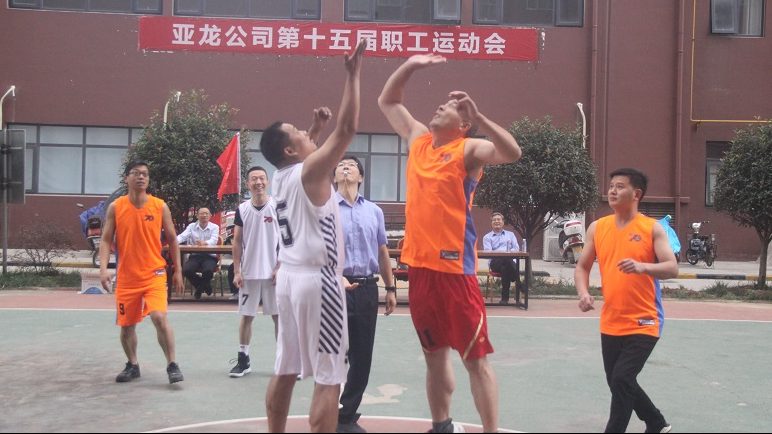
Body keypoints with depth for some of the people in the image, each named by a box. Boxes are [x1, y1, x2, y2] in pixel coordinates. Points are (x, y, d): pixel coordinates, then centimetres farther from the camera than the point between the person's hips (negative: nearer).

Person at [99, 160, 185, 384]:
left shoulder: (160, 206, -1)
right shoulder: (116, 207, 0)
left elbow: (172, 240, 6)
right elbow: (106, 240, 1)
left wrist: (178, 271, 3)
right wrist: (103, 268, -13)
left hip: (154, 274, -2)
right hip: (126, 276, 2)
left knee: (160, 317, -19)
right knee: (126, 324, 10)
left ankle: (172, 365, -9)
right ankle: (132, 365, 31)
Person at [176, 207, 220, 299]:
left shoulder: (214, 227, 5)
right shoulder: (192, 226, 12)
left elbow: (214, 240, -14)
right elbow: (183, 236, -4)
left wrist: (205, 243, -38)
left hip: (209, 256, -2)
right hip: (195, 256, 2)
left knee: (208, 270, -33)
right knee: (186, 270, -25)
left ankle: (200, 287, 6)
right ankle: (204, 286, 7)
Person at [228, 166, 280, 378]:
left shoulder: (278, 207, -3)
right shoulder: (242, 209, 4)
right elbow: (237, 242, 6)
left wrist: (280, 267, -10)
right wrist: (236, 271, -1)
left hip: (273, 272, -2)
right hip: (249, 272, 2)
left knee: (279, 315, 3)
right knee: (246, 316, 7)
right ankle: (243, 359, 16)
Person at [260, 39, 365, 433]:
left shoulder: (281, 178, 11)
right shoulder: (309, 173, -12)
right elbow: (347, 129, -18)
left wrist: (315, 127, 27)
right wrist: (353, 73, -15)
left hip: (290, 277, 9)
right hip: (317, 280, -9)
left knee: (285, 370, 14)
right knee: (328, 377, -5)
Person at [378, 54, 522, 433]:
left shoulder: (468, 150, -6)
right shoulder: (418, 139, 12)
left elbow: (512, 153, -24)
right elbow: (387, 101, 23)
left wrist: (477, 115, -26)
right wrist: (411, 65, 12)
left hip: (454, 267, -7)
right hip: (419, 266, 7)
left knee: (475, 358, -4)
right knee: (435, 355, 17)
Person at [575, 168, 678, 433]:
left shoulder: (652, 228, -7)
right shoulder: (597, 228, 5)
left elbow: (672, 269, -14)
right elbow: (583, 266, 12)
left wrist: (643, 267, -34)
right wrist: (583, 292, -8)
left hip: (643, 324, -6)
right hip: (610, 324, 6)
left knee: (622, 379, -16)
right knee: (619, 382, 16)